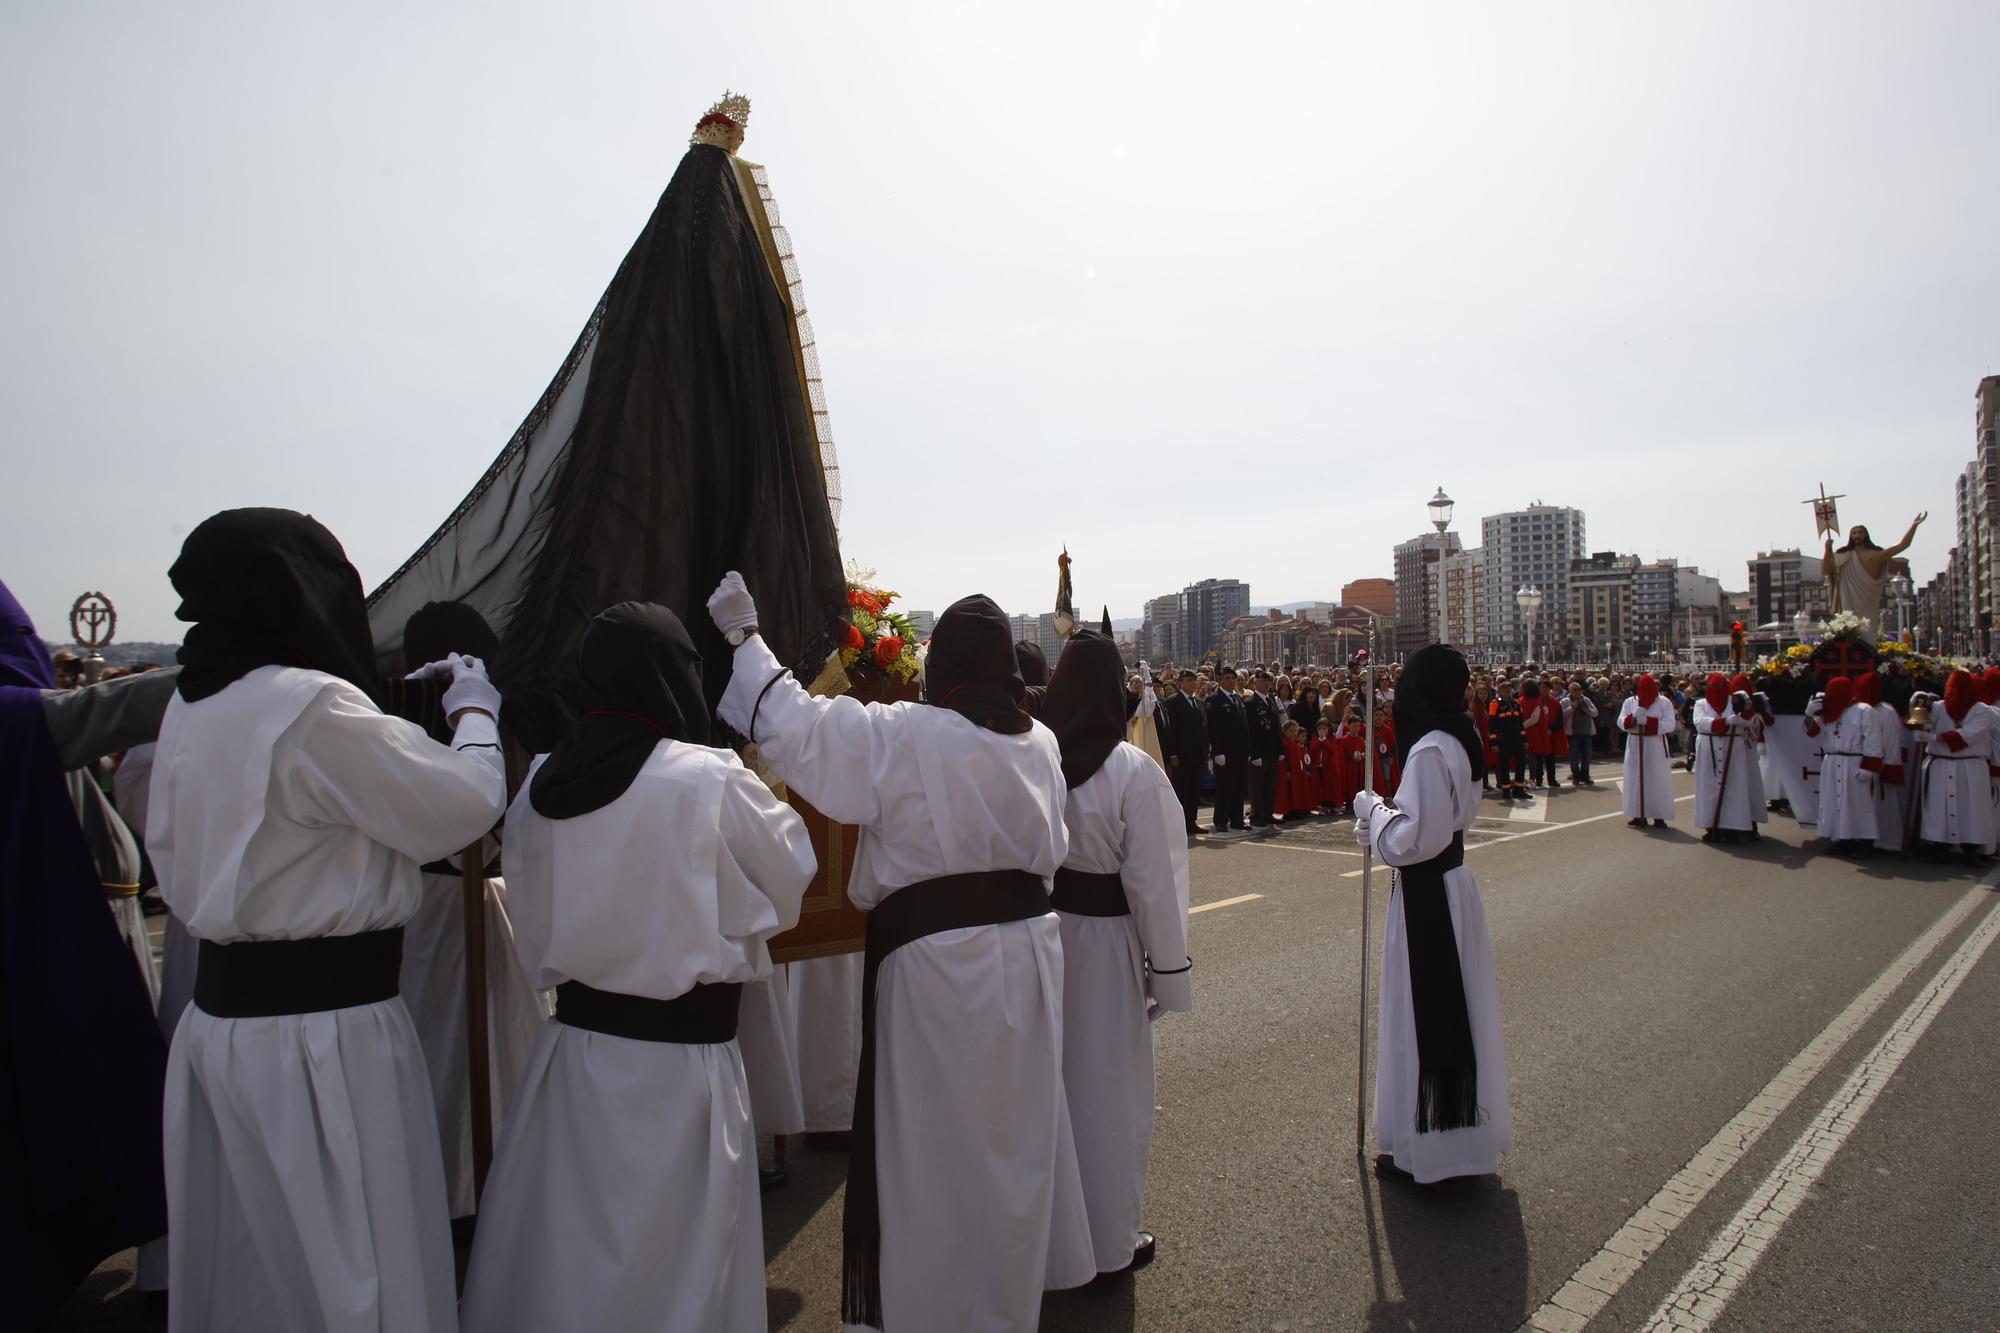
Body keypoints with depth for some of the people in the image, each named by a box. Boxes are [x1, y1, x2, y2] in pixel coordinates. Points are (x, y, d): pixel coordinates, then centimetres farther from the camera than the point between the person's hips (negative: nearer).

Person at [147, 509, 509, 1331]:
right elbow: (467, 803, -15)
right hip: (322, 1025, -8)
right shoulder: (312, 707, -22)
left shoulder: (191, 707, 6)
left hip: (220, 1014, 8)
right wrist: (474, 712, 3)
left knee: (249, 1256, 22)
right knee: (357, 1265, 7)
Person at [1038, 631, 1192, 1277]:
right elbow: (1151, 883, -14)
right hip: (1104, 940, -4)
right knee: (1106, 1086, 12)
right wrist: (1167, 969, -3)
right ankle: (1108, 1241, 28)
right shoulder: (1133, 771, -17)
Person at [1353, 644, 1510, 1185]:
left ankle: (1428, 1148, 16)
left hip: (1429, 896, -10)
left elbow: (1414, 839, -25)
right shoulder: (1458, 742, 6)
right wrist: (1379, 823, 9)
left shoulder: (1430, 751, -23)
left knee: (1425, 1016, 2)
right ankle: (1459, 1133, 34)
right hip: (1448, 884, 10)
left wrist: (1372, 809, -10)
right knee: (1447, 1013, 19)